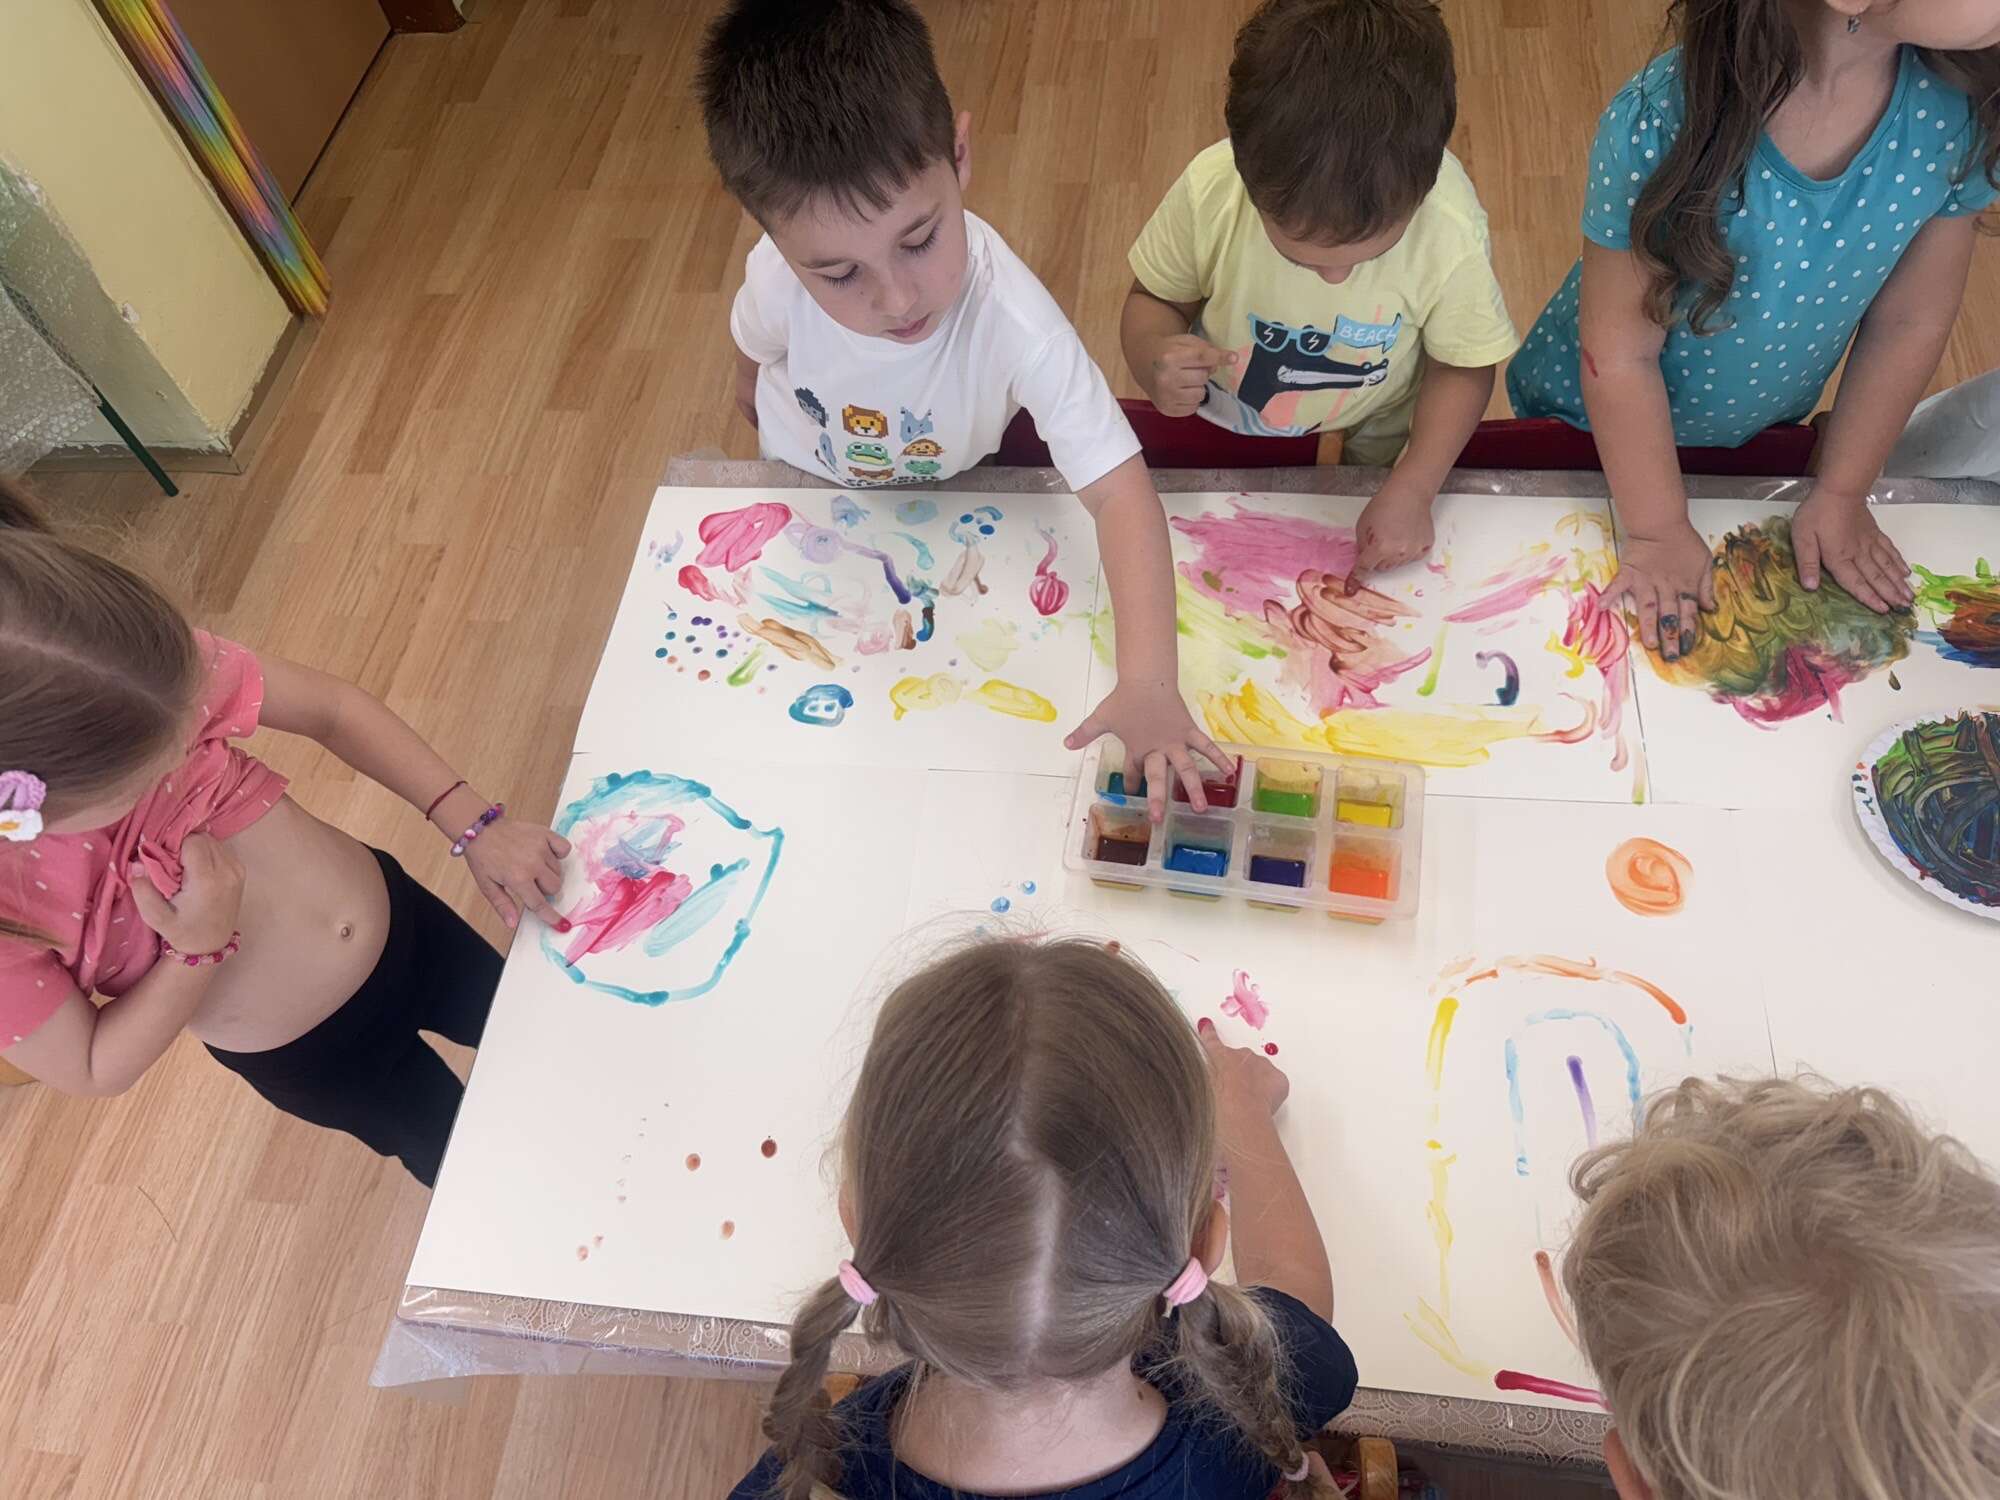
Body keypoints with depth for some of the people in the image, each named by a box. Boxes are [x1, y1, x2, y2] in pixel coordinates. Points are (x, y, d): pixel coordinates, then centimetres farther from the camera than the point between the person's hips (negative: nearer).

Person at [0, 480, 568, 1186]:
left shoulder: (155, 671, -29)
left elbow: (334, 709, -13)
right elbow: (95, 1069, -18)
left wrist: (474, 824, -18)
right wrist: (200, 948, -33)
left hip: (397, 914, 3)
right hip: (312, 1059, -3)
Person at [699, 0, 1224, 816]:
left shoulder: (1015, 321, -47)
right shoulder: (779, 275, -38)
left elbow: (1120, 493, -49)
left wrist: (1148, 680, -61)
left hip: (956, 493, -1)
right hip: (807, 477, 2)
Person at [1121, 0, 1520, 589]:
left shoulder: (1452, 232, -32)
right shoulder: (1210, 190, -31)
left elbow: (1462, 366, -14)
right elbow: (1154, 298, -12)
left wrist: (1412, 490, -25)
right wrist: (1154, 360, -35)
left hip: (1370, 450, 0)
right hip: (1217, 438, 1)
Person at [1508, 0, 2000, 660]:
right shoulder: (1663, 122, -36)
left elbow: (1910, 323, -9)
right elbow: (1621, 355, -26)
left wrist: (1840, 493, -2)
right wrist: (1657, 530, -18)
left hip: (1762, 432, 4)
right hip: (1595, 428, -3)